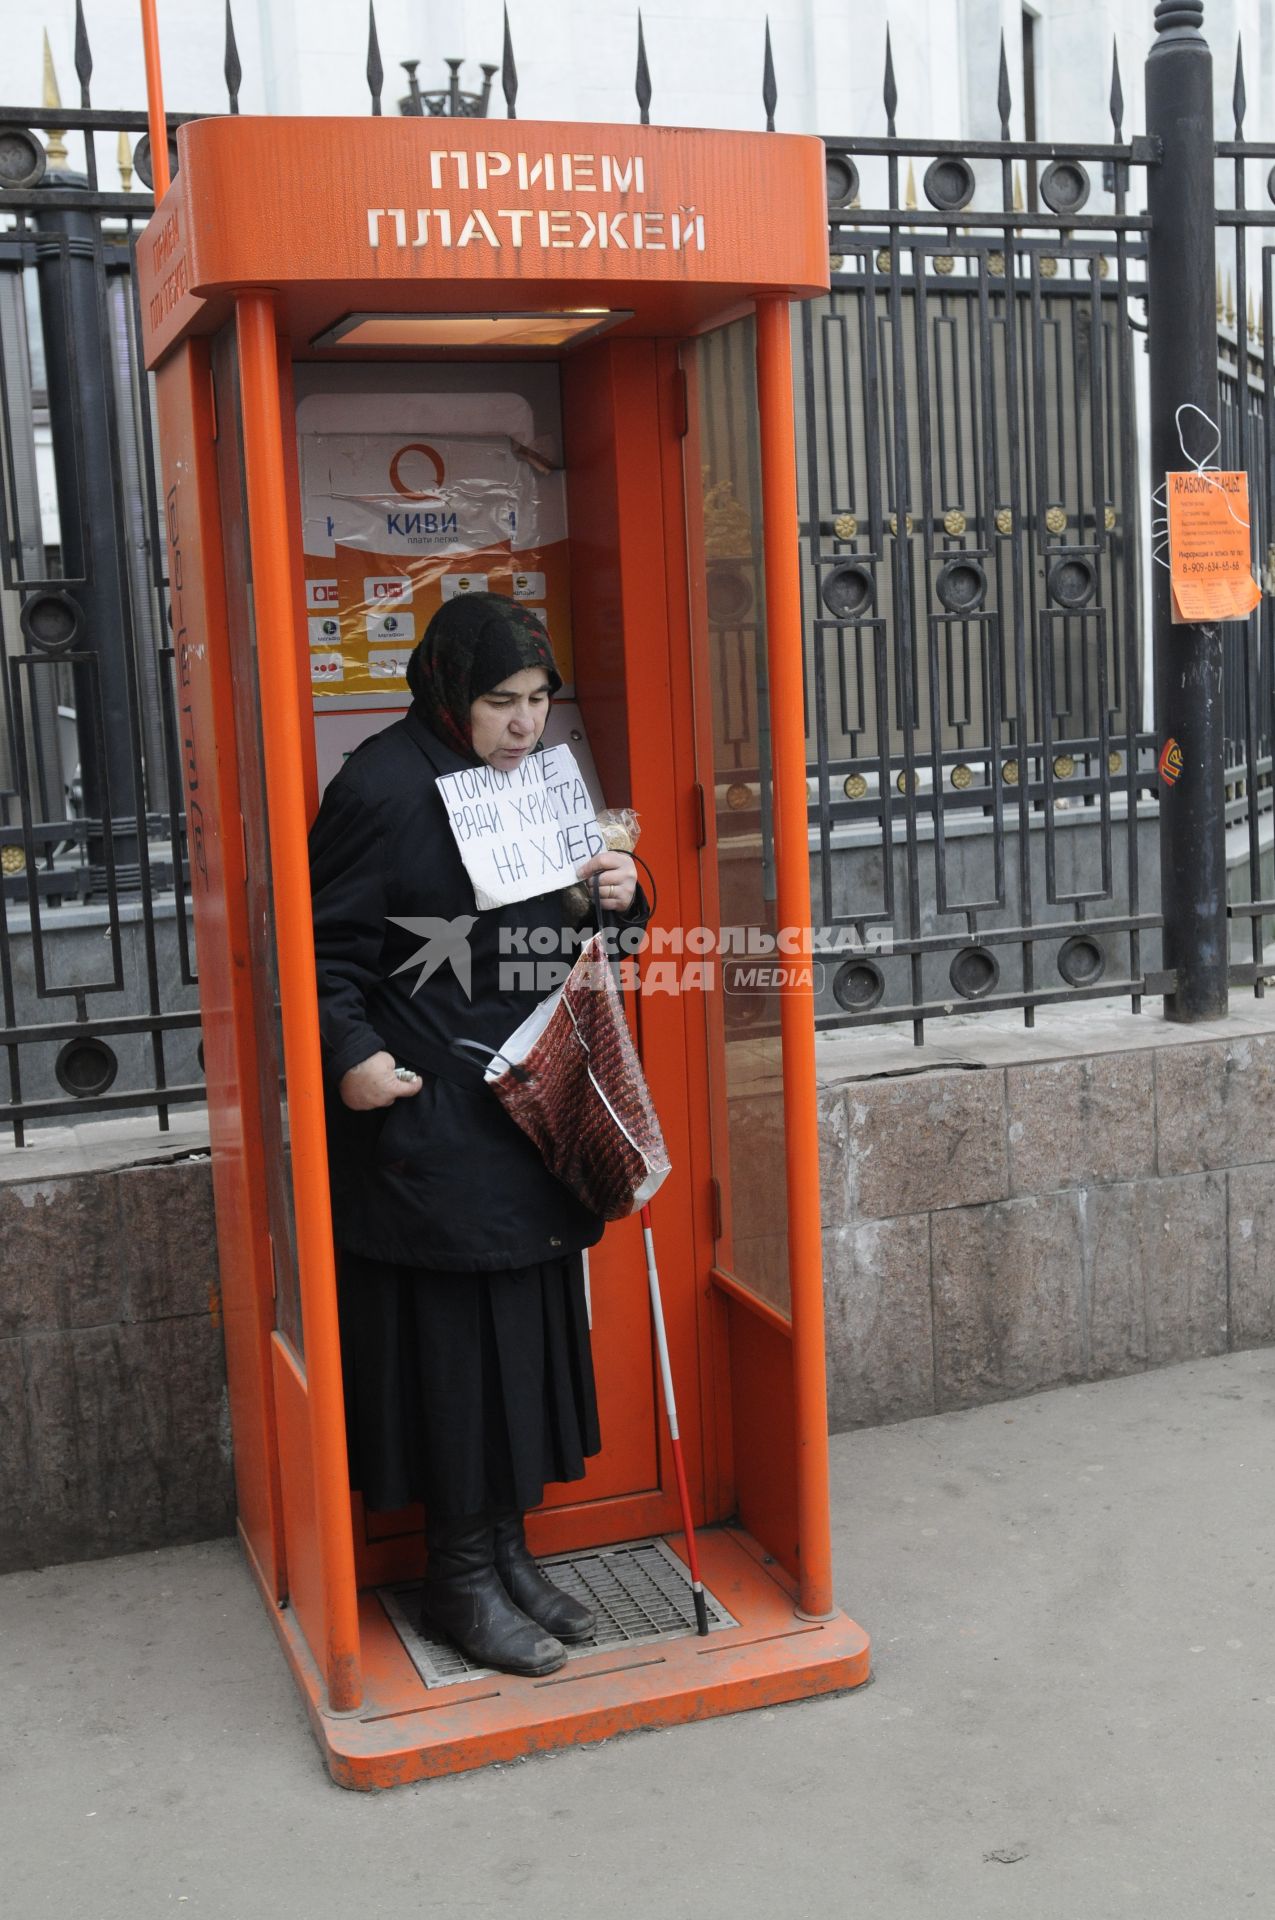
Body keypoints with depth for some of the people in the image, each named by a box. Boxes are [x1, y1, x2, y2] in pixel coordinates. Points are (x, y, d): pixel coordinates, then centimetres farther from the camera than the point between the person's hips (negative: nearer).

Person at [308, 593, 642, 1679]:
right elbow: (326, 945, -13)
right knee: (453, 1340, 0)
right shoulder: (387, 786, -13)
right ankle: (460, 1579, 16)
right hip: (427, 1122, -8)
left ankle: (509, 1551, 28)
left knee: (530, 1331, 13)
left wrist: (618, 901, -1)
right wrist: (351, 1053, -25)